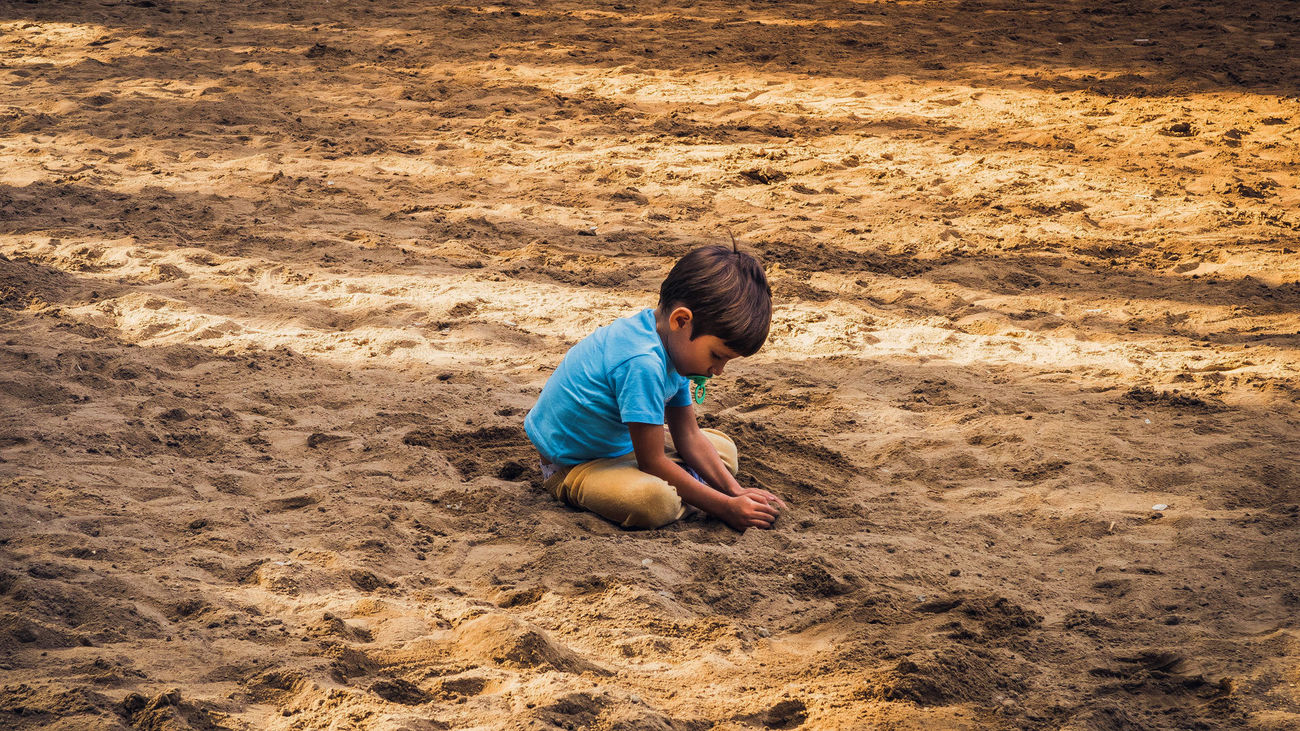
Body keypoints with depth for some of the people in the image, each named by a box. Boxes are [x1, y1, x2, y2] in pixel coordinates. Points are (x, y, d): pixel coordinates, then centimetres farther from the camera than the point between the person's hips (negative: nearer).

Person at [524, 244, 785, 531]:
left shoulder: (673, 342, -3)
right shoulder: (642, 363, -34)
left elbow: (688, 437, 5)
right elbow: (653, 463, -27)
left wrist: (736, 492, -5)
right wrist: (725, 508, -23)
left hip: (621, 447, 10)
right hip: (571, 465, -10)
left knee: (723, 448, 13)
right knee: (656, 501, -38)